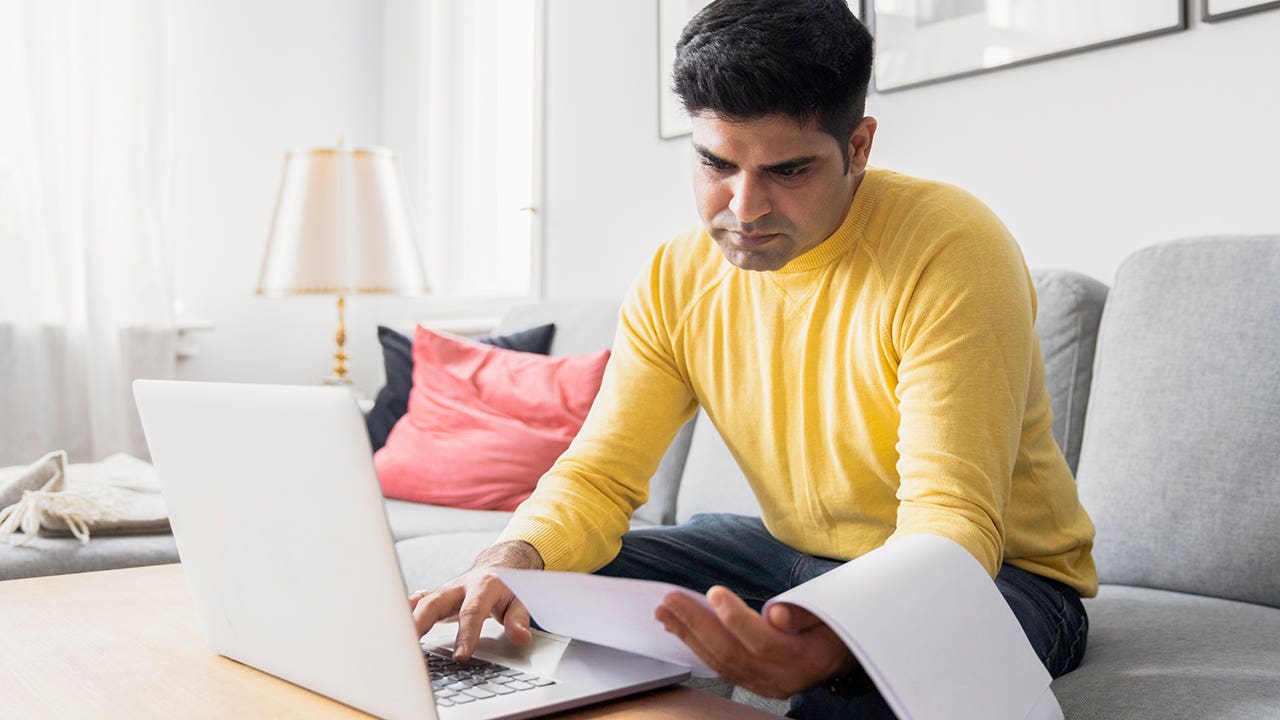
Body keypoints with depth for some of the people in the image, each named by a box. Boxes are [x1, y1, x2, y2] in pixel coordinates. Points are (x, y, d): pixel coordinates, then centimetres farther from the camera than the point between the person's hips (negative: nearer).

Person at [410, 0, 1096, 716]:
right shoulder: (675, 282, -7)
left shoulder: (953, 253, -24)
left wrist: (840, 640, -51)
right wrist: (509, 562, -29)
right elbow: (598, 475, -7)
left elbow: (952, 522, -29)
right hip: (797, 554, 5)